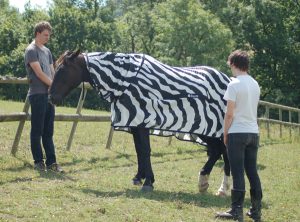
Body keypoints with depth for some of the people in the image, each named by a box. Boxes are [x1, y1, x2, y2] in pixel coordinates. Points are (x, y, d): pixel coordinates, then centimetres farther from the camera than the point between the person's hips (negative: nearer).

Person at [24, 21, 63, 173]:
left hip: (49, 95, 7)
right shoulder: (31, 50, -7)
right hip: (37, 95, -7)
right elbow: (39, 73, -13)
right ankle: (38, 161, 5)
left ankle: (51, 162, 9)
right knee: (37, 130, -1)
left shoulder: (47, 51, 17)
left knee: (48, 131, 8)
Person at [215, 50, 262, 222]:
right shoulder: (255, 85, 11)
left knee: (238, 173, -4)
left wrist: (225, 134, -2)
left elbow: (229, 114, -13)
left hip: (237, 133, -6)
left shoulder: (234, 85, -11)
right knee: (253, 172, 10)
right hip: (253, 133, 6)